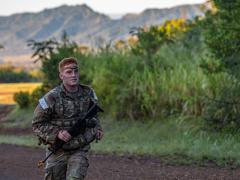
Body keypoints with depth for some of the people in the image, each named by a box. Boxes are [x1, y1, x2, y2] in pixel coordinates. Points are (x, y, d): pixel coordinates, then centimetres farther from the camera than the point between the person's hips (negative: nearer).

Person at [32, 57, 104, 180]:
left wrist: (97, 129, 1)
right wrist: (56, 133, -22)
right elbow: (37, 124, -8)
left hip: (80, 151, 1)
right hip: (58, 151, -1)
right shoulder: (51, 98, -14)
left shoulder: (88, 93, -1)